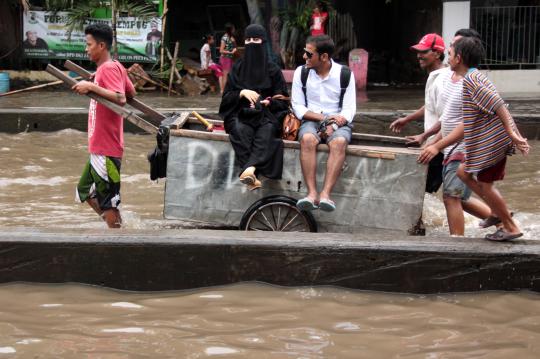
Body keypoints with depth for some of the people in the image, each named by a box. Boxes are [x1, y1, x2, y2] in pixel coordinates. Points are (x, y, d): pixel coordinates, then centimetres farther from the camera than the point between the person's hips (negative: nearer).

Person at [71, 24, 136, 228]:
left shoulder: (108, 68, -17)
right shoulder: (114, 67, 12)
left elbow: (120, 99, -29)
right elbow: (131, 93, 24)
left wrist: (92, 87, -31)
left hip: (106, 148, -11)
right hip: (99, 147, 11)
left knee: (107, 200, -4)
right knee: (86, 191, 20)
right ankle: (116, 226, 23)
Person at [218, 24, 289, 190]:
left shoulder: (273, 70, 11)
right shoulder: (238, 69, 15)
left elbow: (283, 101, 7)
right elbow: (226, 98, 11)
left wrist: (268, 103, -13)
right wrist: (242, 93, -8)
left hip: (267, 116, -1)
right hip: (242, 116, 1)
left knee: (267, 131, -38)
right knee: (240, 130, -36)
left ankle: (249, 169, -58)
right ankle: (252, 176, -51)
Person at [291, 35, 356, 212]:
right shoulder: (301, 72, 4)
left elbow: (349, 110, -2)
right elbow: (298, 107, 2)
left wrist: (333, 126, -20)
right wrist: (323, 118, -13)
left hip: (338, 122, -1)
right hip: (311, 120, 1)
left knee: (339, 142, -36)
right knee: (308, 140, -35)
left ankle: (325, 194, -45)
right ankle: (311, 193, -41)